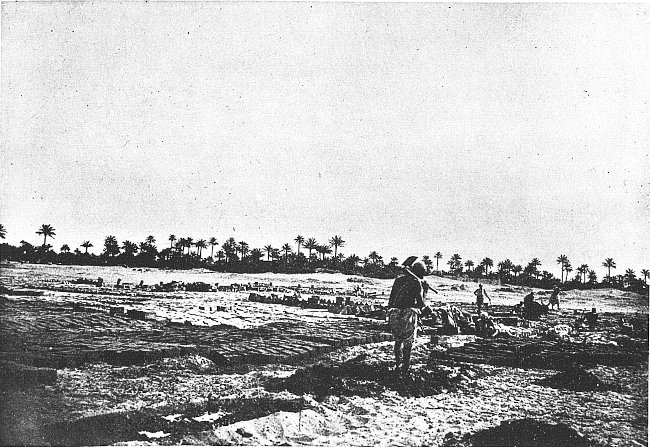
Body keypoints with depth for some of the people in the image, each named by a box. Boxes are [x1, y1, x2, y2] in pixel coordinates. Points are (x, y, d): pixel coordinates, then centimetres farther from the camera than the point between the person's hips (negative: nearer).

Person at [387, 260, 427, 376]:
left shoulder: (398, 279, 14)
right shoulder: (417, 282, -2)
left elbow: (391, 299, 14)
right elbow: (421, 303, -5)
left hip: (394, 312, 4)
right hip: (408, 313, -4)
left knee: (398, 340, 21)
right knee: (408, 343, 6)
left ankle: (398, 365, 18)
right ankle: (405, 369, 4)